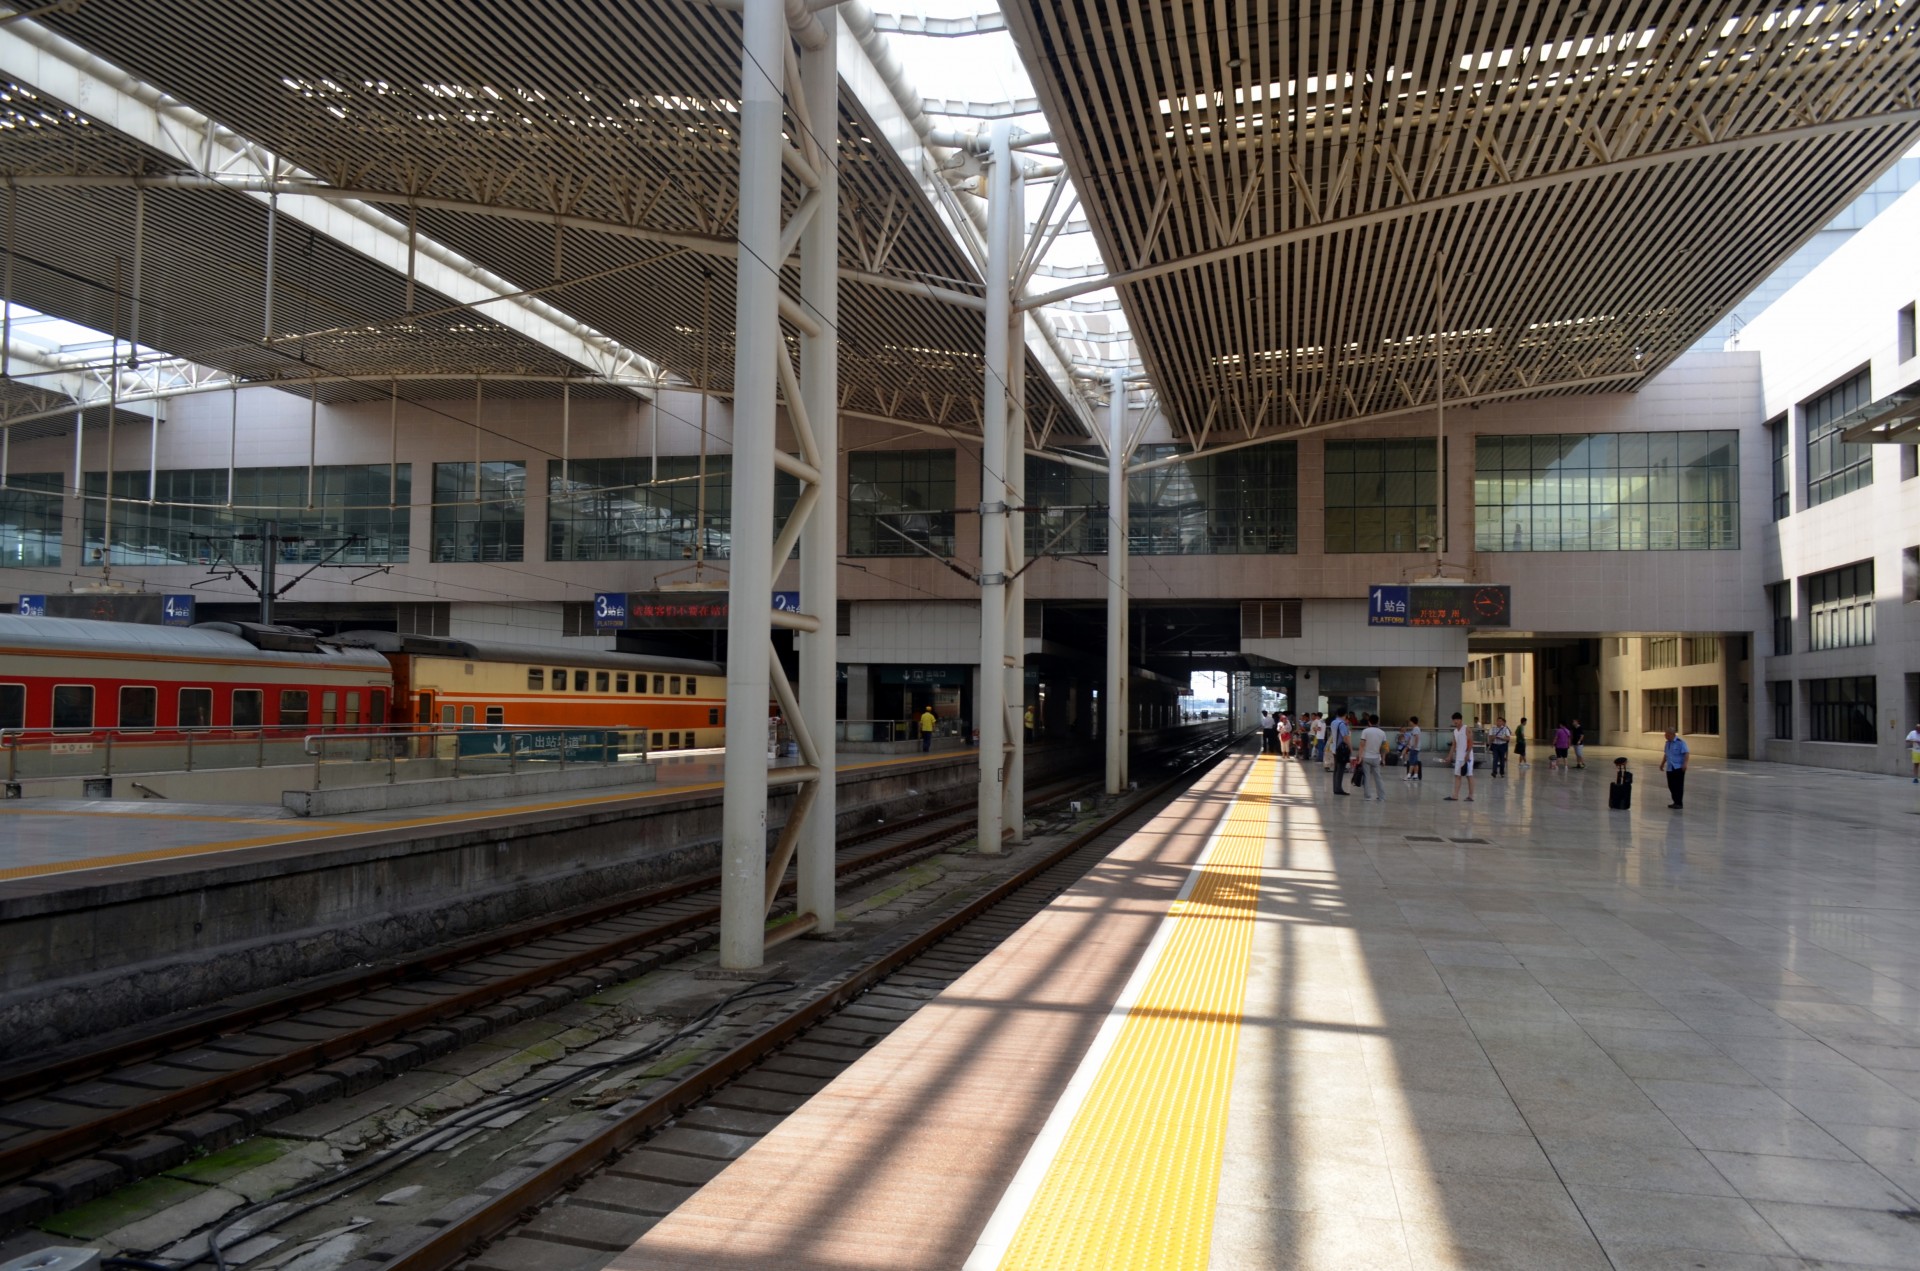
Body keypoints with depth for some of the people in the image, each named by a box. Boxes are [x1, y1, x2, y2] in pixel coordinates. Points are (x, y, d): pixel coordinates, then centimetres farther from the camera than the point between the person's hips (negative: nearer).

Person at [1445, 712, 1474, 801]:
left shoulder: (1466, 729, -7)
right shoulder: (1455, 731, 14)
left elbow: (1471, 742, -12)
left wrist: (1467, 754, -20)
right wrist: (1449, 756, 10)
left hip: (1467, 757, -7)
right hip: (1458, 757, 7)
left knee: (1469, 776, -1)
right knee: (1457, 775, 2)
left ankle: (1470, 796, 3)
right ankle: (1455, 795, 1)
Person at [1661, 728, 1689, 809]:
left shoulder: (1680, 743, -10)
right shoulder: (1668, 743, 14)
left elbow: (1687, 753, -16)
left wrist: (1685, 763, -26)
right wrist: (1663, 763, 22)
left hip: (1678, 768, -7)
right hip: (1670, 768, 7)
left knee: (1678, 786, -5)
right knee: (1671, 785, 8)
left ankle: (1679, 803, 1)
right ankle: (1676, 802, 17)